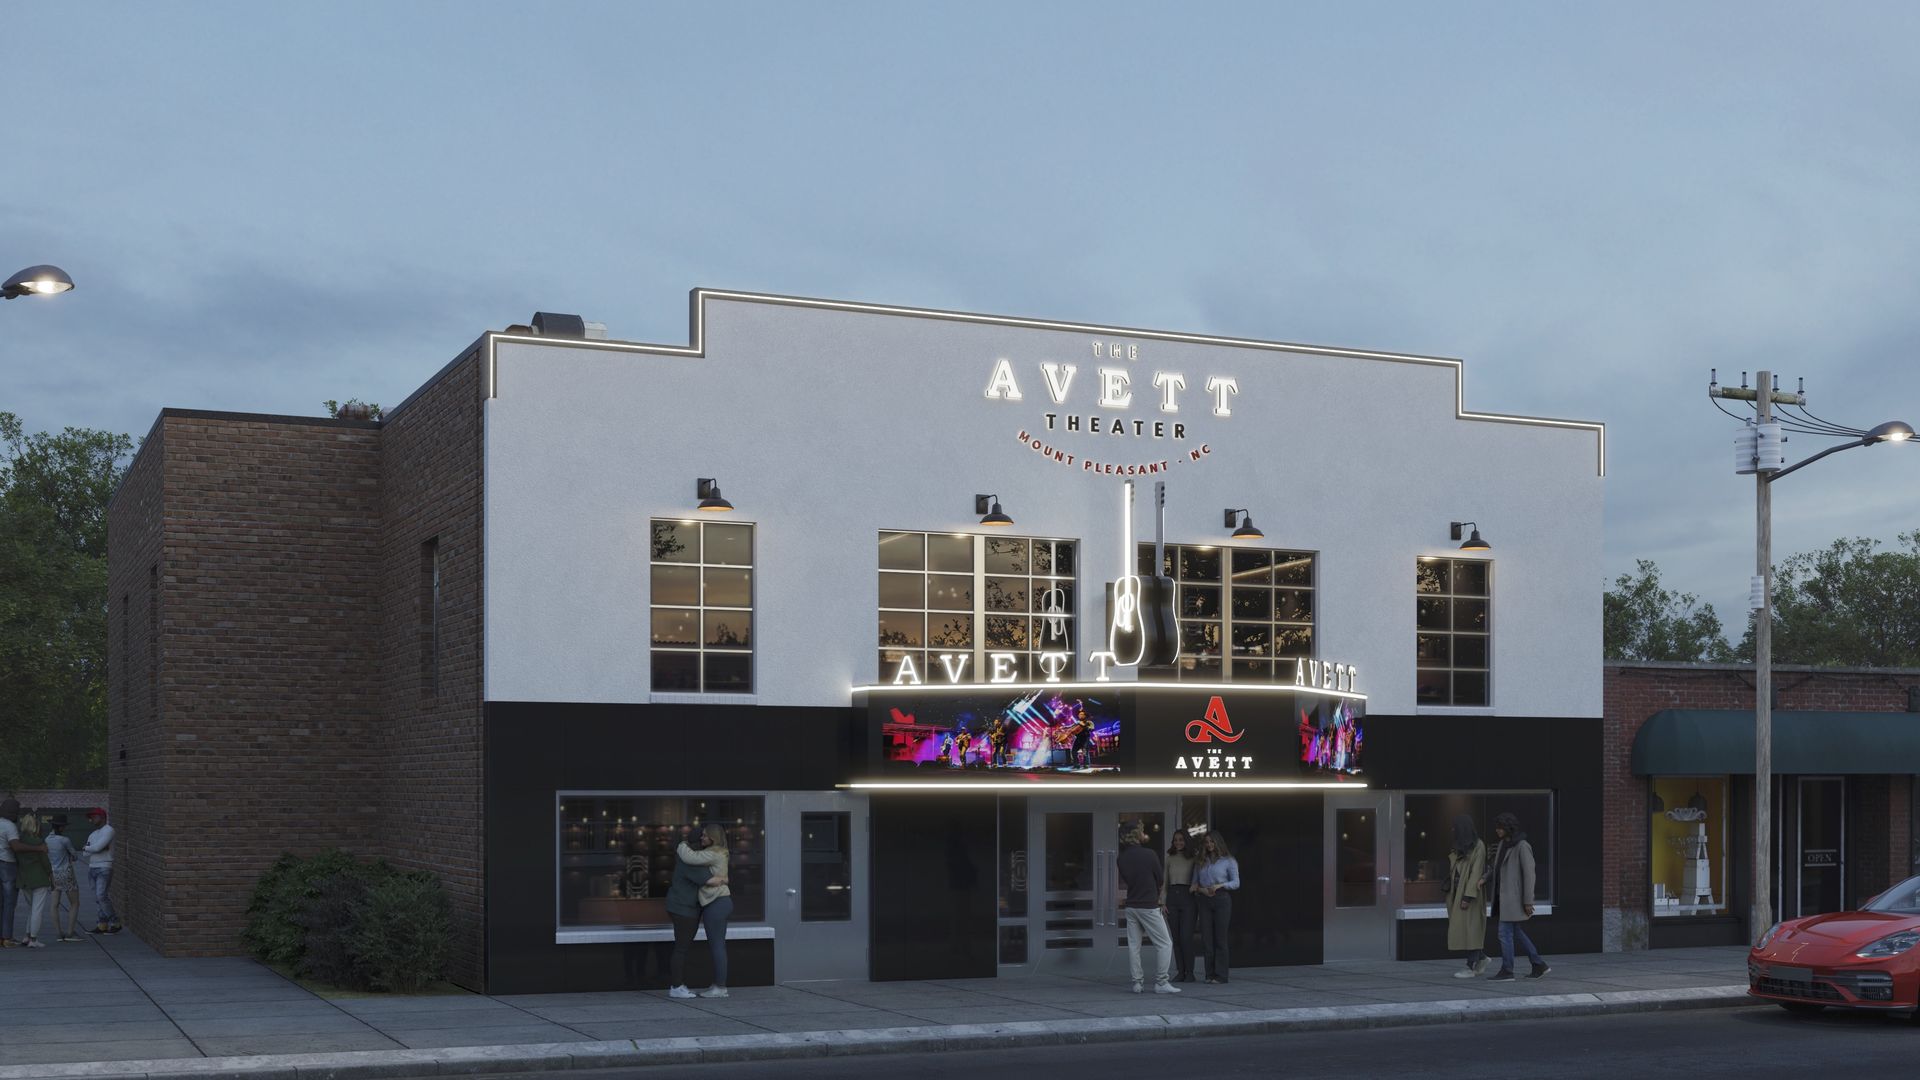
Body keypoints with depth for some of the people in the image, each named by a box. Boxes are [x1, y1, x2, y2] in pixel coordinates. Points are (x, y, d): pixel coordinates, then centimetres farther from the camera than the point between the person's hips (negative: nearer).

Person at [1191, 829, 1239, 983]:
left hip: (1222, 899, -4)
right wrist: (1200, 889, -7)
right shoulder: (1200, 862, 16)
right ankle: (1210, 974, 3)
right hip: (1204, 901, 4)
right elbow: (1194, 883, 15)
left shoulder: (1229, 861, 4)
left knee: (1220, 938, -6)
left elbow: (1236, 883, -1)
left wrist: (1220, 885, -16)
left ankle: (1220, 975, -5)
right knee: (1206, 937, 0)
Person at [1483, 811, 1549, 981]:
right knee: (1515, 932, 15)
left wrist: (1528, 901, -18)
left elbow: (1529, 873, -16)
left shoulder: (1522, 846, -15)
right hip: (1503, 894, 9)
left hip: (1514, 896, -9)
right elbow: (1497, 868, 18)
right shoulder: (1502, 844, 11)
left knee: (1505, 933, -6)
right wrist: (1485, 879, -1)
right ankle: (1539, 965, 23)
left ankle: (1507, 971, 1)